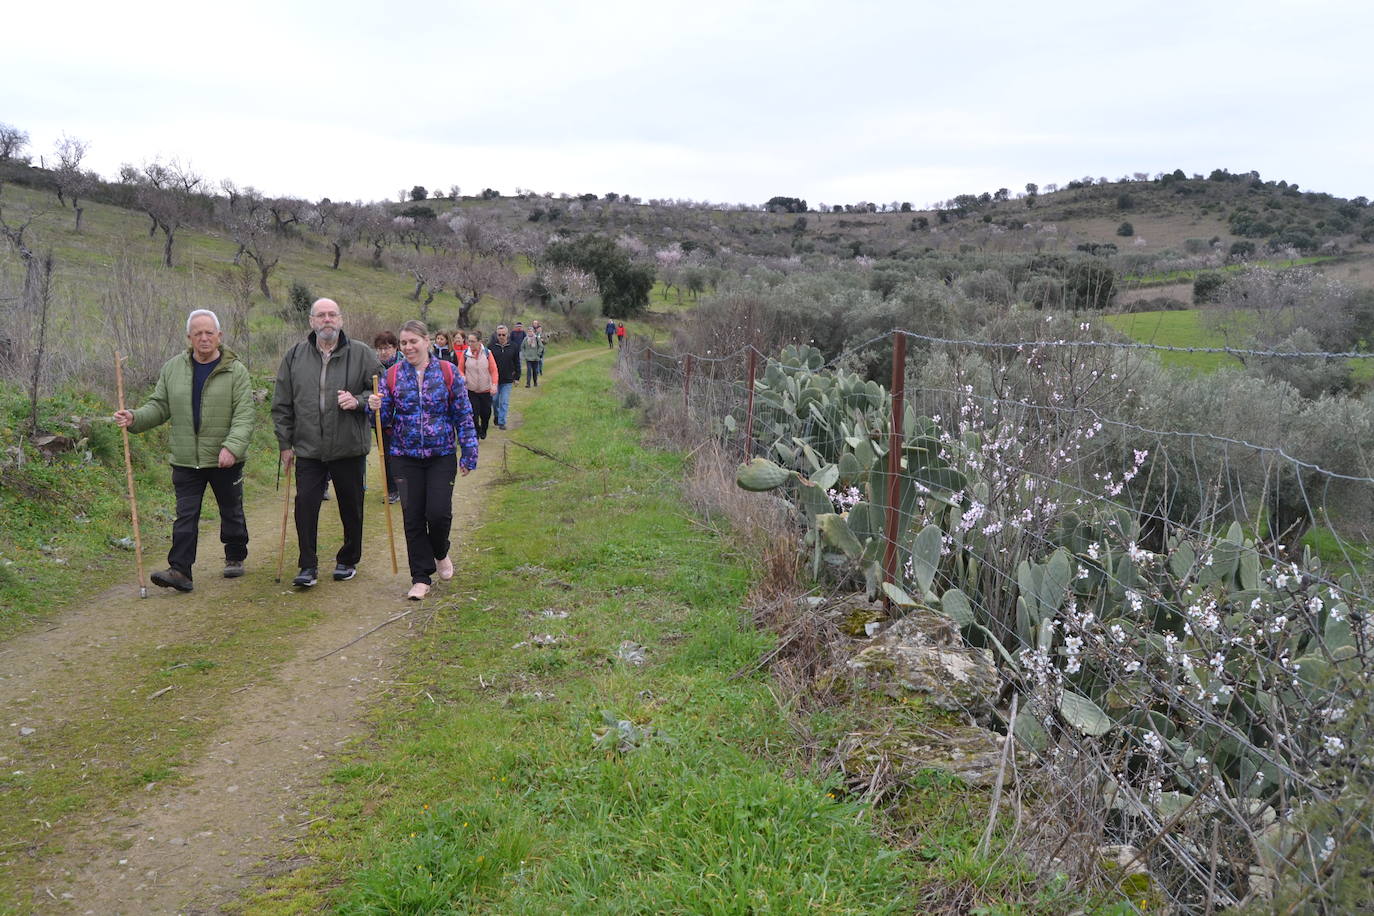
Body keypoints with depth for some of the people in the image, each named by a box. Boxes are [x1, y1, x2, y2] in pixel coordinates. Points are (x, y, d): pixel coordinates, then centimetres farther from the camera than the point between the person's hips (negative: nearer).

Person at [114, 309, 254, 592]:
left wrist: (232, 447, -26)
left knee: (231, 512, 14)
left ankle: (235, 557, 32)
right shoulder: (172, 368, 6)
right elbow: (159, 407, 11)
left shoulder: (235, 370, -7)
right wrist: (135, 418, -9)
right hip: (185, 461, 2)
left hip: (226, 461, -2)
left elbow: (244, 416, -13)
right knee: (185, 516, -1)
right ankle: (180, 571, -1)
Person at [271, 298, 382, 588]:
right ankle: (308, 566, 6)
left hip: (349, 447, -1)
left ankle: (348, 560, 27)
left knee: (351, 507, 10)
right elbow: (282, 404, 8)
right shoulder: (295, 356, 5)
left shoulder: (361, 353, -1)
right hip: (307, 447, 1)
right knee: (305, 505, -4)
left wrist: (359, 401, -16)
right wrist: (285, 443, 6)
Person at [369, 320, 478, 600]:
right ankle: (421, 577, 14)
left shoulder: (448, 372, -1)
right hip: (406, 457, 2)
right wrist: (376, 408, -19)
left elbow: (463, 415, 0)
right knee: (413, 517, 3)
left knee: (439, 512, -8)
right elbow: (386, 419, 4)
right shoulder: (392, 375, 3)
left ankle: (440, 553, 25)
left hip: (442, 456, -2)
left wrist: (469, 454, -3)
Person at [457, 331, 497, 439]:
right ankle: (476, 433, 12)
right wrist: (463, 377, -18)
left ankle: (483, 430, 38)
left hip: (486, 390, 0)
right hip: (471, 390, 0)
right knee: (473, 414, -5)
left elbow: (494, 370, -4)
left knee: (485, 413, 11)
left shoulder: (487, 353, -5)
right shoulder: (465, 353, -4)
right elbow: (460, 369, 3)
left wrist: (494, 384, -15)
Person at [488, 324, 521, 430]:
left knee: (505, 402, 0)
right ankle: (497, 415, 32)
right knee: (494, 400, 6)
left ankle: (502, 422, 6)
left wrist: (517, 378, 6)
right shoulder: (491, 346, -3)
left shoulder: (513, 347, 1)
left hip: (508, 380, 0)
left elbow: (517, 364, 8)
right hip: (494, 379, 0)